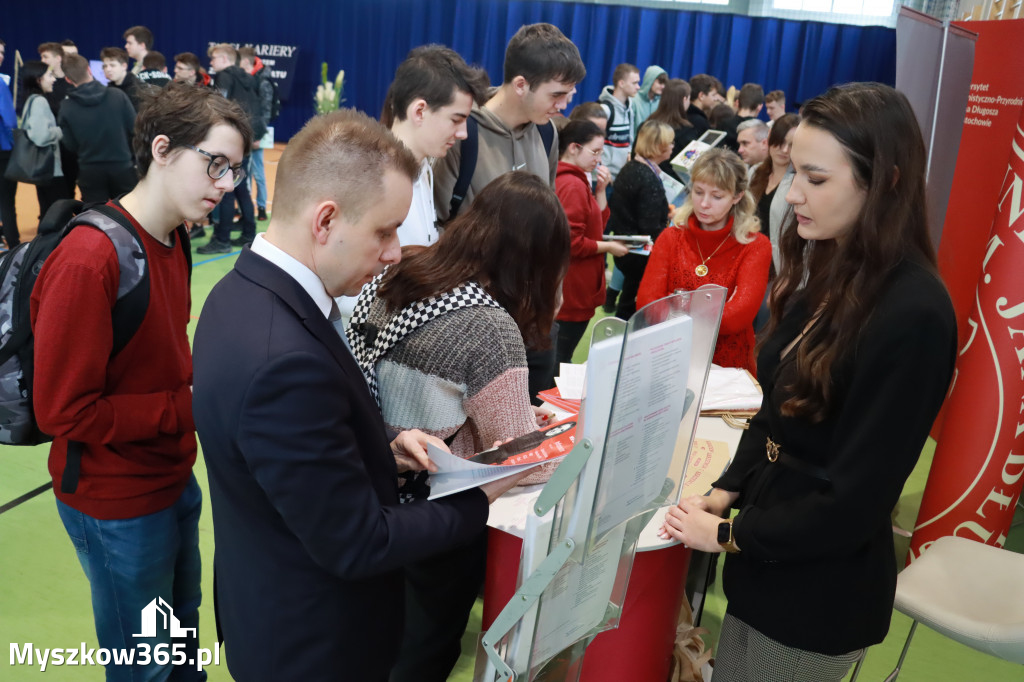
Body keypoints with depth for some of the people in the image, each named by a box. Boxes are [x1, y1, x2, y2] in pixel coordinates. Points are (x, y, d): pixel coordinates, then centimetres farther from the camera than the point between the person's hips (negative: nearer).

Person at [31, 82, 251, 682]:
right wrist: (189, 407, -21)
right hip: (118, 506, -8)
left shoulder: (172, 237, 1)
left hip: (173, 478, 8)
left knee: (185, 624, 27)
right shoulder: (88, 260, -27)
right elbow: (63, 411, -24)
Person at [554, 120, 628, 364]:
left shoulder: (577, 181, 14)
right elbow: (571, 243, -23)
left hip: (575, 292, 10)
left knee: (560, 359, 16)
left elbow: (597, 223, 18)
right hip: (572, 293, -10)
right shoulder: (573, 184, -18)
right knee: (560, 358, -1)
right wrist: (608, 247, -11)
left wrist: (600, 190, 6)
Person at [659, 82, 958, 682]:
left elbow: (856, 498, -22)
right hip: (766, 557, 7)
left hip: (821, 587, -7)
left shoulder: (914, 314, -24)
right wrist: (725, 493, -2)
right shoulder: (829, 271, 1)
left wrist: (729, 536, -13)